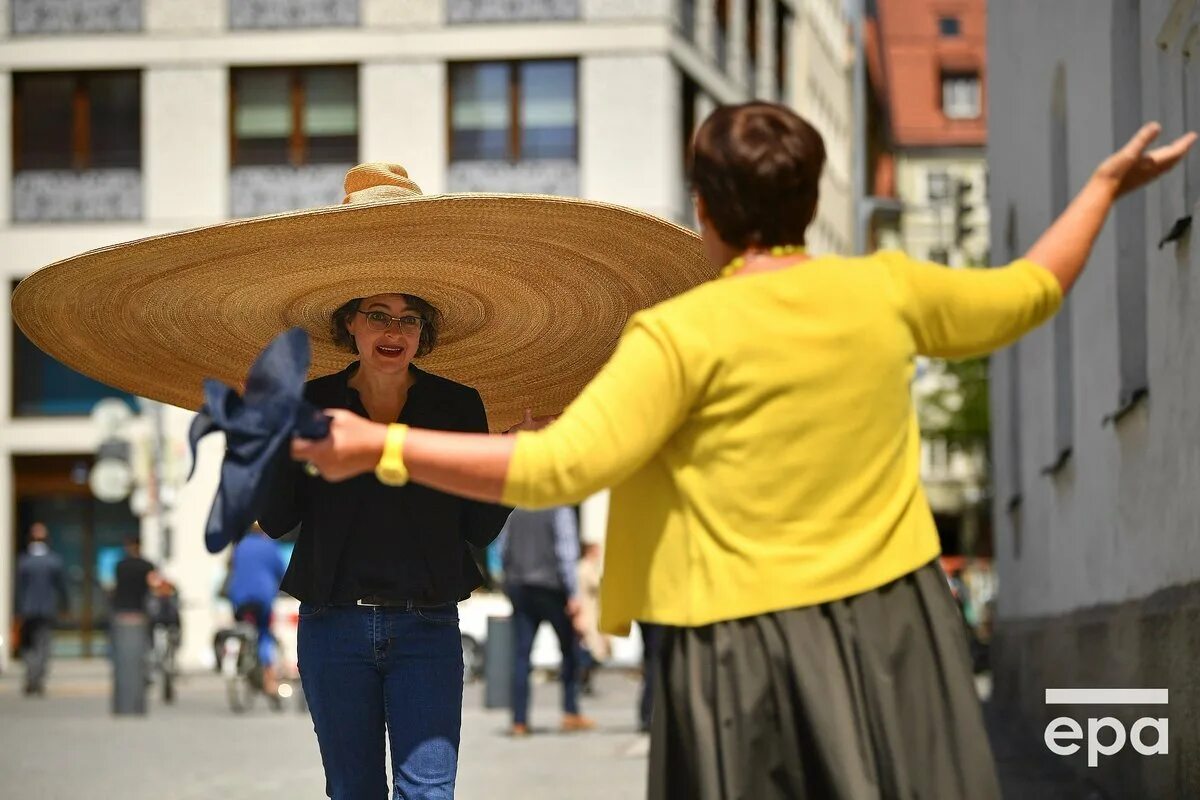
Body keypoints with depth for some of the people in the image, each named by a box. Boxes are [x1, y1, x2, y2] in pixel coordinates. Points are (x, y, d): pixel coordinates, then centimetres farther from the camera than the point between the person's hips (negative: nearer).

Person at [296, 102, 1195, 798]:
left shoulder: (684, 331, -12)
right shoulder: (887, 290, 3)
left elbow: (559, 465, -20)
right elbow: (1028, 294, 20)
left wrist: (380, 445, -16)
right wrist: (1107, 184, 37)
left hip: (750, 650, -4)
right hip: (893, 629, 4)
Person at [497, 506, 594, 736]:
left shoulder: (514, 510, 8)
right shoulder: (560, 510, -8)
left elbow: (502, 549, 13)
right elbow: (566, 554, -13)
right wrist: (573, 594, -13)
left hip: (519, 587, 4)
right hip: (551, 587, -4)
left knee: (521, 652, 3)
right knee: (570, 648, 10)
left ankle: (519, 720, -2)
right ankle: (571, 713, 7)